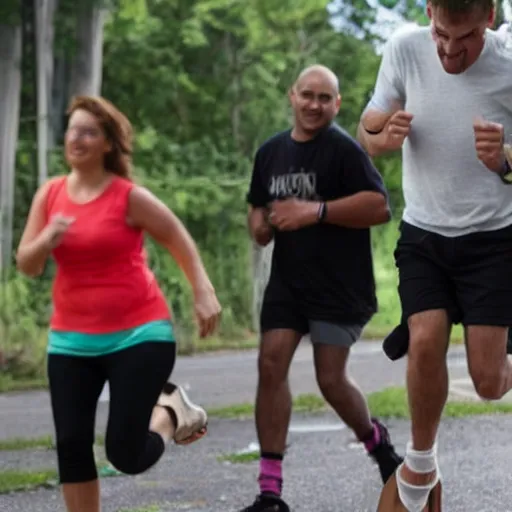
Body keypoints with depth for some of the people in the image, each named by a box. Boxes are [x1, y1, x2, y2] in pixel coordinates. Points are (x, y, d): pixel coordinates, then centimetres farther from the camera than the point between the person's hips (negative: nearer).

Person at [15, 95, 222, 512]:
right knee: (71, 445, -2)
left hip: (139, 335, -4)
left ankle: (169, 413, 26)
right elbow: (26, 265, 3)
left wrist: (203, 293, -5)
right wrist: (46, 240, -18)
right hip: (71, 340, 5)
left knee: (126, 456, -7)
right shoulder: (49, 194, 3)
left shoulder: (130, 197, -9)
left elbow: (180, 242, 3)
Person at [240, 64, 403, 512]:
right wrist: (260, 225, 1)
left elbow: (379, 206, -20)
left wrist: (316, 211, -25)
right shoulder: (271, 152, 11)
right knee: (271, 366, -6)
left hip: (340, 286, -6)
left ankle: (377, 442, 31)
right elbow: (258, 206, 25)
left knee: (331, 379, -2)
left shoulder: (343, 148, -11)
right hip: (287, 282, 6)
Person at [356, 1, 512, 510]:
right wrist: (383, 137, -24)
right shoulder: (405, 49, -12)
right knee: (425, 341, -20)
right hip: (423, 234, 2)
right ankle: (421, 464, 3)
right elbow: (368, 130, 0)